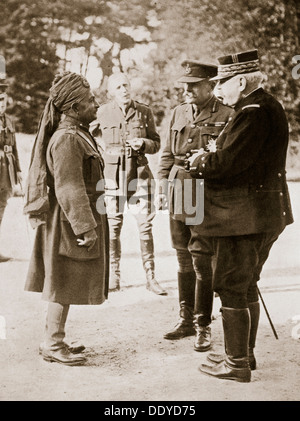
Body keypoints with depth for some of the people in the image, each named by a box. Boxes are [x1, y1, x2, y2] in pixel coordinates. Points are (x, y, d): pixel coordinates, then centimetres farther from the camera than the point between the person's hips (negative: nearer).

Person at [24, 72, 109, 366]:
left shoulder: (76, 134, 13)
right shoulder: (66, 140, -20)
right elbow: (69, 189, -25)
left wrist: (90, 223, 21)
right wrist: (86, 227, -24)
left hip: (71, 221, 10)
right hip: (68, 224, -10)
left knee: (62, 286, 16)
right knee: (64, 286, -1)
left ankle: (53, 340, 26)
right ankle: (53, 345, 10)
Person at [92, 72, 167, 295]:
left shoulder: (145, 112, 3)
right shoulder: (103, 112, 3)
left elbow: (156, 143, 9)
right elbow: (93, 139, 17)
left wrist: (143, 143, -11)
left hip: (139, 173, 0)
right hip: (112, 174, 0)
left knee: (145, 225, -3)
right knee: (113, 226, 4)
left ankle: (151, 277, 5)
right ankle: (114, 276, 16)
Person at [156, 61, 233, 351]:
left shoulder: (226, 116, -7)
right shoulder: (179, 112, 12)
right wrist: (162, 184, 10)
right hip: (177, 196, 6)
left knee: (202, 263, -1)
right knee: (183, 261, 14)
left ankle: (203, 326, 12)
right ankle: (186, 319, 27)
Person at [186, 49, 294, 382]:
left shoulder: (254, 113, -18)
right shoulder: (265, 107, 16)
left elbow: (230, 162, -25)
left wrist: (201, 162, -7)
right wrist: (207, 162, 5)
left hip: (245, 216, -11)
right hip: (265, 213, 11)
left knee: (231, 288, -1)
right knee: (246, 285, 19)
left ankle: (237, 364, 9)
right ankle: (245, 353, 31)